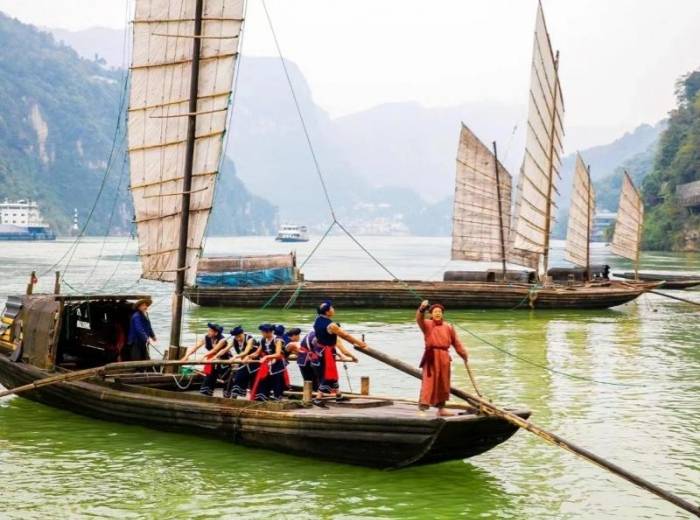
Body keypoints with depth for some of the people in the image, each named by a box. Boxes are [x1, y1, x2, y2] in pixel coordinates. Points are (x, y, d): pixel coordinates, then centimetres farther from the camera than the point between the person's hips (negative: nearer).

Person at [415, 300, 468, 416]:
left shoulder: (448, 327, 12)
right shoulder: (427, 324, 1)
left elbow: (456, 342, 17)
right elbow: (419, 319, -20)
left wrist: (463, 353, 15)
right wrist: (422, 309, -40)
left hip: (444, 357, 5)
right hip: (431, 356, -5)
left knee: (443, 383, 12)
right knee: (429, 382, -10)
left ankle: (441, 408, 23)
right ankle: (422, 408, -12)